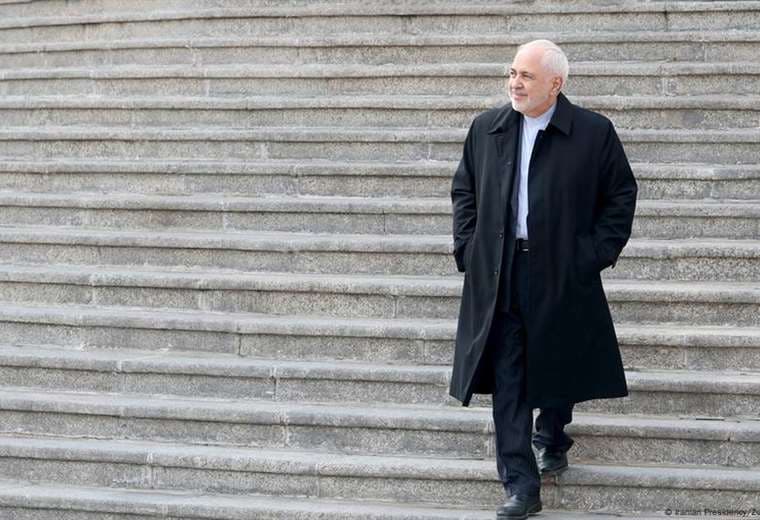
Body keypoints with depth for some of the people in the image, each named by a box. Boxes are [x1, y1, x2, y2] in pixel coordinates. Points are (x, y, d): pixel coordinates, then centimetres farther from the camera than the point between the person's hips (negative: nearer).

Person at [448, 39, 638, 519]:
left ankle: (552, 440, 42)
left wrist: (597, 253, -6)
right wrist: (467, 247, 4)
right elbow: (464, 190, 15)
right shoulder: (486, 129, 5)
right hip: (498, 276, 2)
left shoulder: (594, 133, -6)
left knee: (559, 368, 13)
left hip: (563, 275, -2)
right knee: (508, 378, -3)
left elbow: (621, 195, 1)